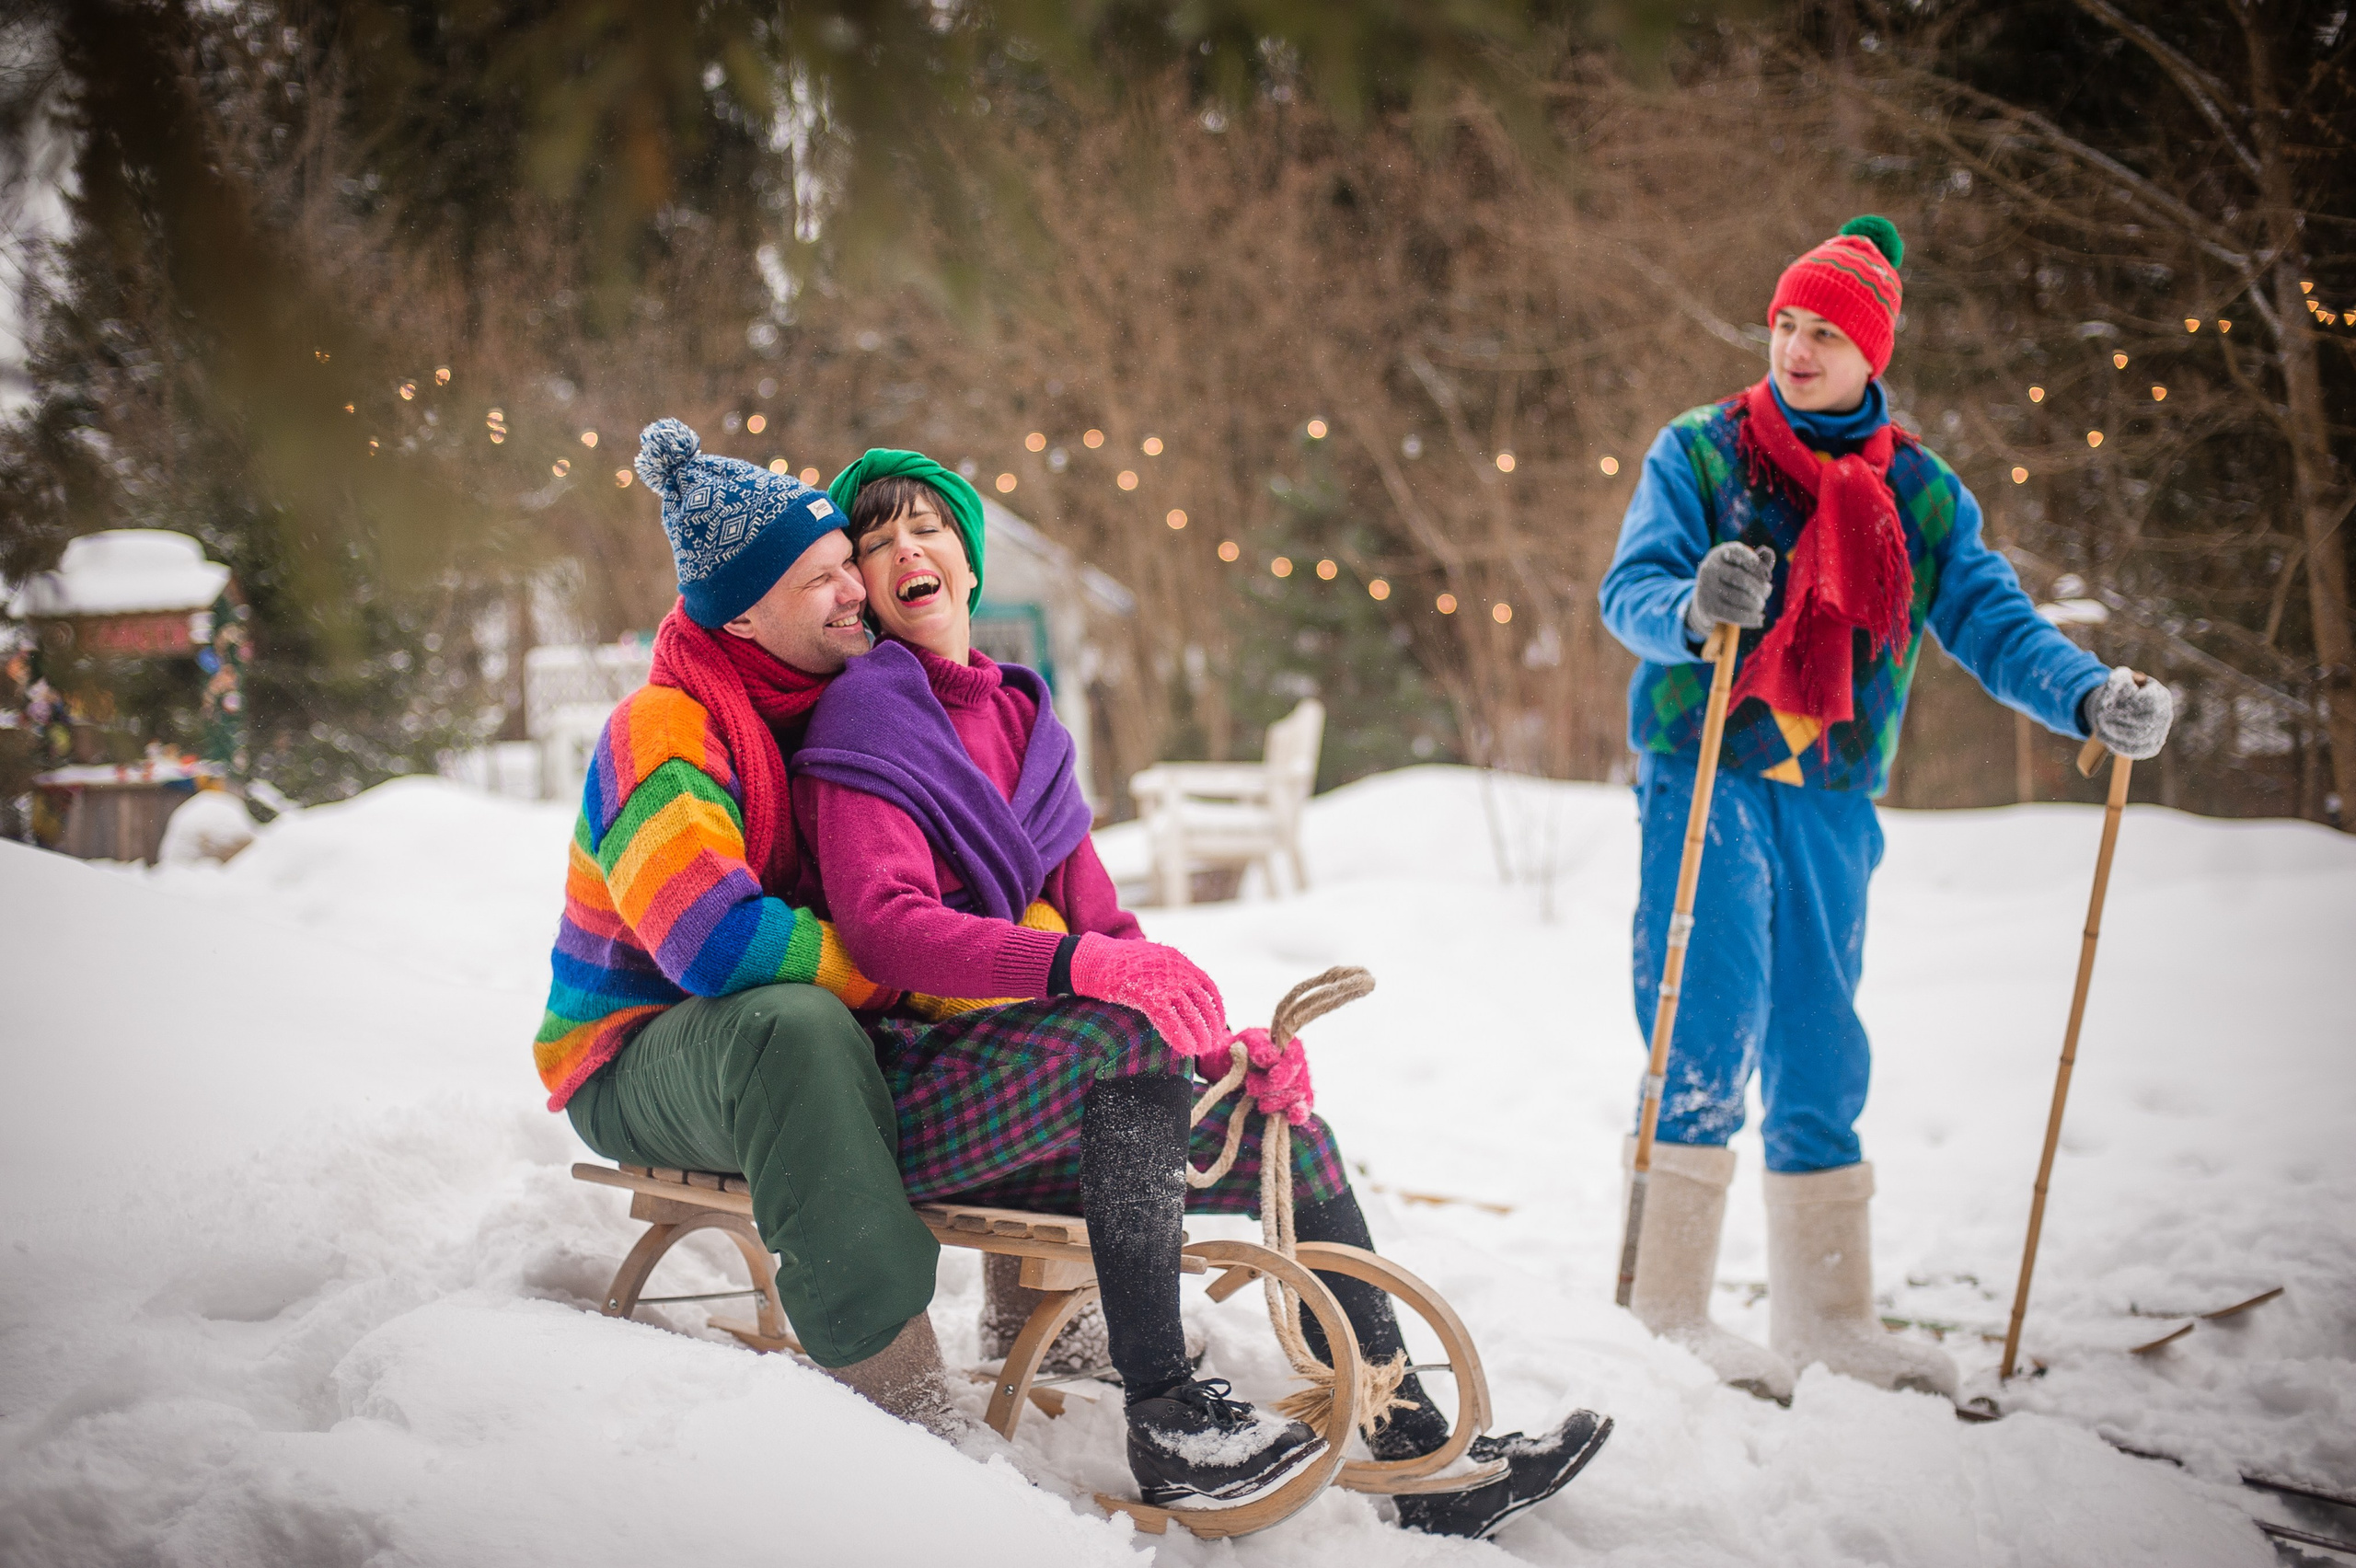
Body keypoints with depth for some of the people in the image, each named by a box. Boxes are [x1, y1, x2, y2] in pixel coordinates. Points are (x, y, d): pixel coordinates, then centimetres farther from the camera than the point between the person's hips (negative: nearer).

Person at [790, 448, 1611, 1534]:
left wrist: (1210, 1031, -3)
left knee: (1285, 1126, -4)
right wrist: (1076, 965, -35)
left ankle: (1417, 1458, -1)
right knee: (1127, 1033, -32)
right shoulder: (863, 724, -4)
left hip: (1040, 1096, 7)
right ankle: (1164, 1417, -30)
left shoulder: (1020, 717, 18)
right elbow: (883, 926, -20)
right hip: (911, 1097, -7)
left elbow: (1092, 916, 15)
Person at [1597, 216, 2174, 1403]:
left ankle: (1824, 1310, 18)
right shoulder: (1699, 451, 1)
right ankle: (1672, 1304, -2)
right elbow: (1629, 589, -9)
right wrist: (1691, 612, -31)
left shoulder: (1920, 492, 11)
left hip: (1832, 796, 4)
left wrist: (2091, 697, -14)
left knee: (1818, 1045, 9)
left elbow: (1991, 622, 4)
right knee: (1715, 1020, -11)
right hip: (1706, 774, -4)